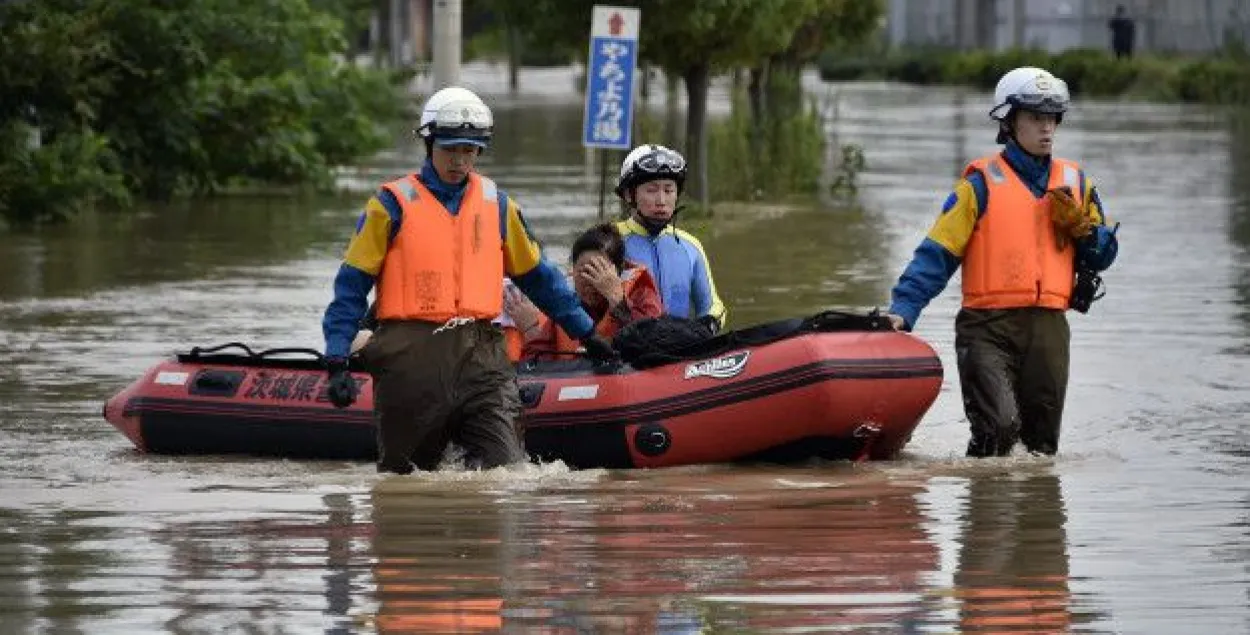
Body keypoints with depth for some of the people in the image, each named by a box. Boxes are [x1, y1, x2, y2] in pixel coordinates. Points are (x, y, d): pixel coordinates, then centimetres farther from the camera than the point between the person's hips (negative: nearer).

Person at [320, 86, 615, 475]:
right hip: (412, 358, -2)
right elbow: (351, 286, 0)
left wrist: (587, 333, 25)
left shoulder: (496, 205, 13)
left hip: (480, 354, 3)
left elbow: (536, 275, 24)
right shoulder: (393, 205, 1)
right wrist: (337, 364, -9)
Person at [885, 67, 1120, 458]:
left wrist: (1077, 224, -2)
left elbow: (1104, 255, 19)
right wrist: (903, 310, -15)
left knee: (1042, 442, 8)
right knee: (999, 426, -22)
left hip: (1048, 329, 5)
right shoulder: (983, 183, 0)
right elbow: (938, 253, -3)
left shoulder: (1074, 183, 15)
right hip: (988, 327, -5)